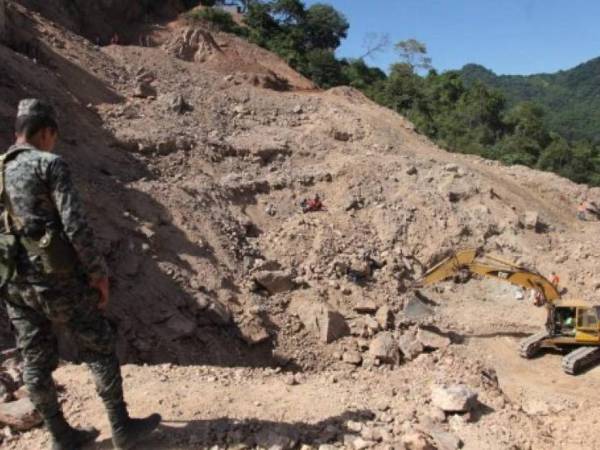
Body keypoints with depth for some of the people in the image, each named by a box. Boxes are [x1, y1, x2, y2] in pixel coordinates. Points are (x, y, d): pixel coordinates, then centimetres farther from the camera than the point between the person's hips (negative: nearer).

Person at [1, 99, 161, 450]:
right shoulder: (50, 165, -11)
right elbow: (76, 226, -19)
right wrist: (98, 273, -11)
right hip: (57, 279, -7)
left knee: (36, 361, 14)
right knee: (100, 349, 7)